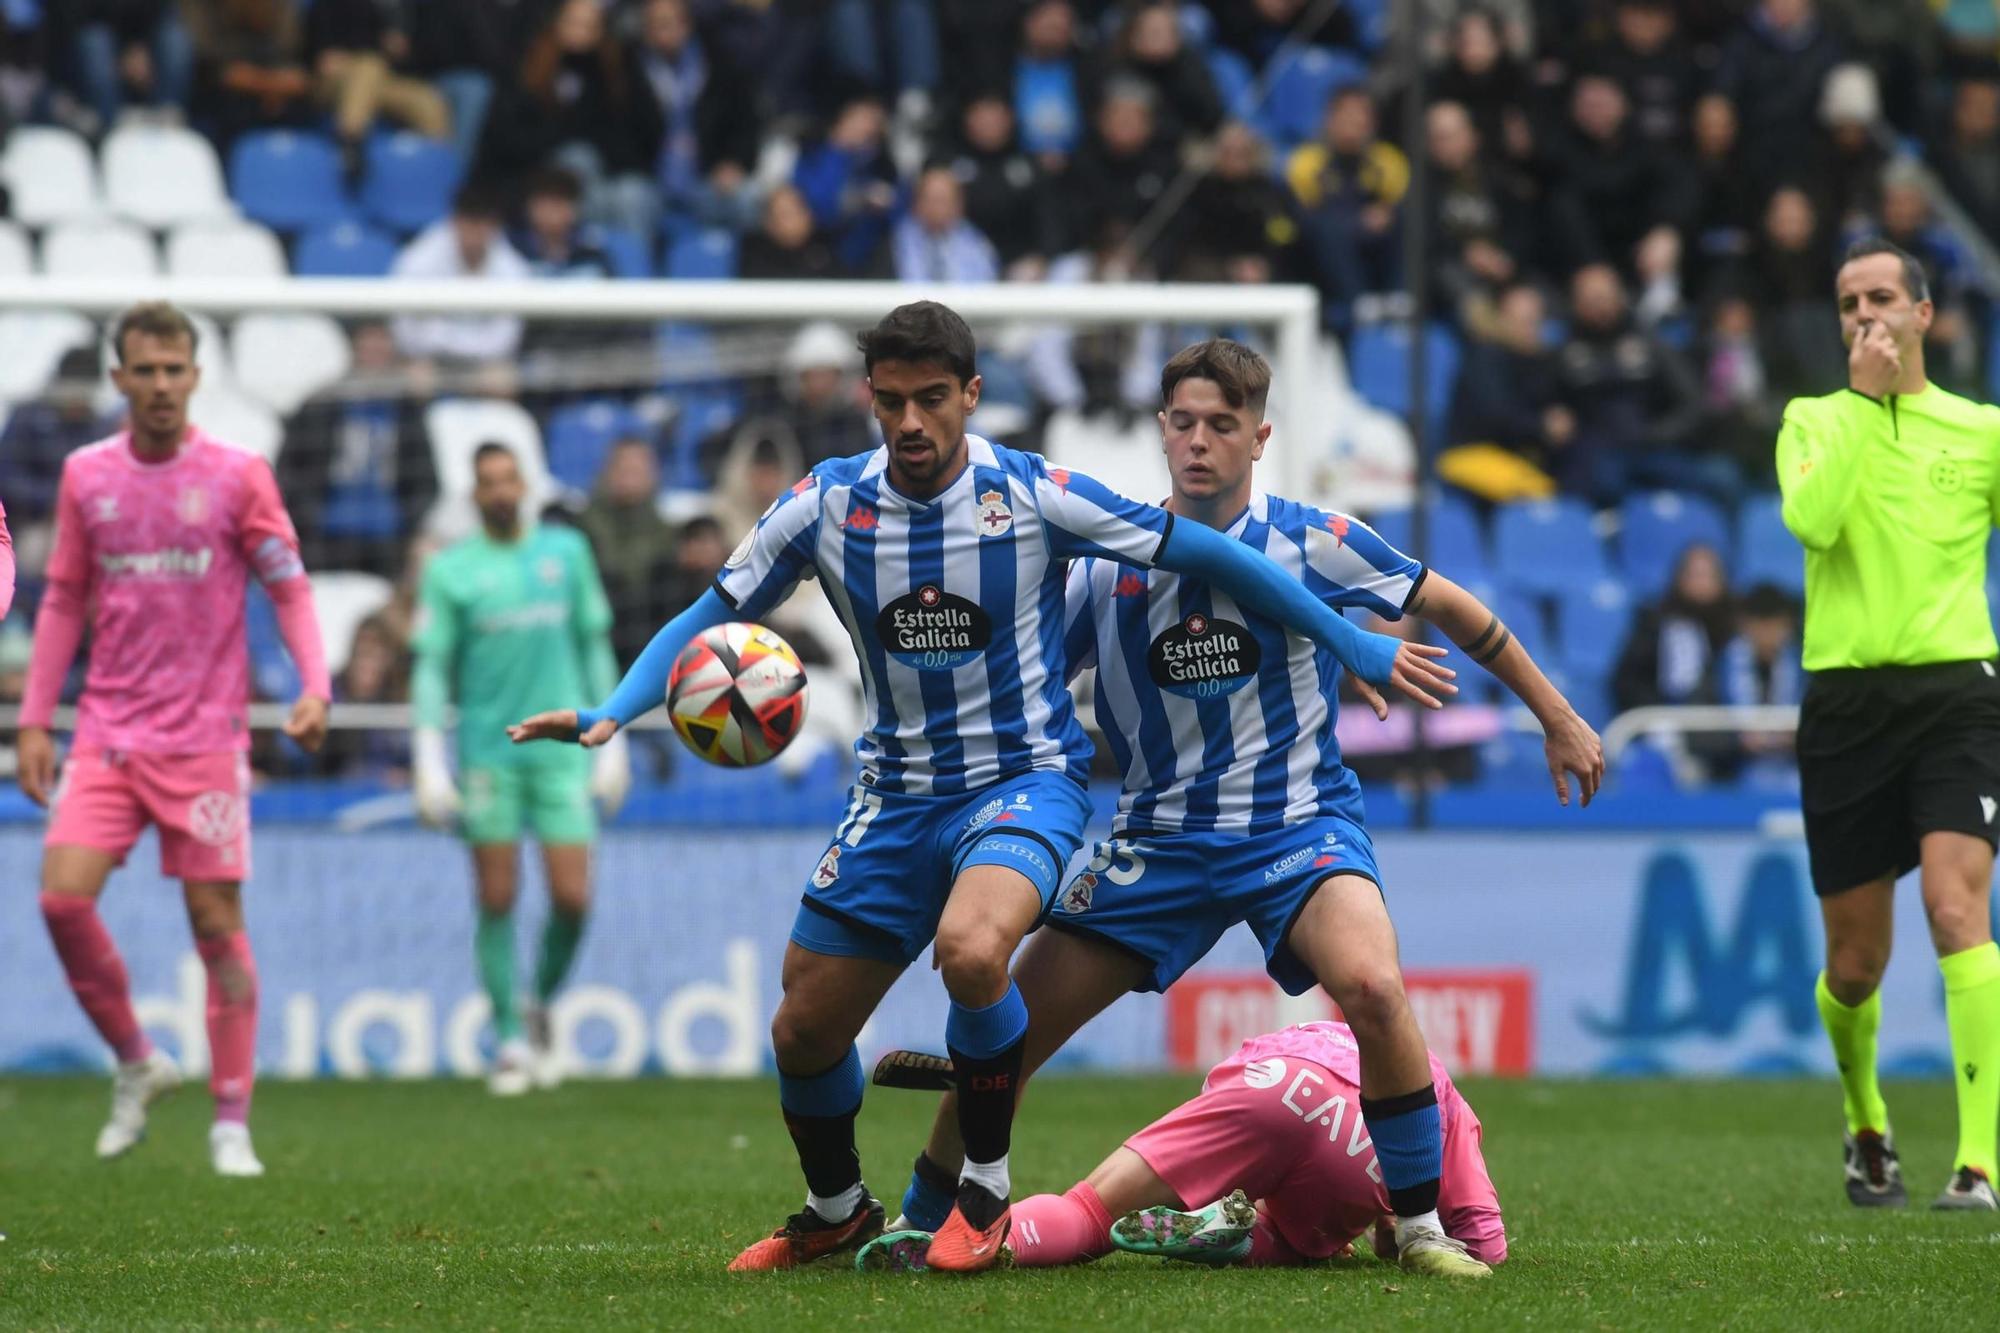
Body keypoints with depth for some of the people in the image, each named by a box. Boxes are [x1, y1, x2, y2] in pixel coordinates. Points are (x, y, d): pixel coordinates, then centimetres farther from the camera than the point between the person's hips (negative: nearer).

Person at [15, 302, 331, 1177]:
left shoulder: (237, 476, -1)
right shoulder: (86, 476, 7)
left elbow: (290, 589, 1)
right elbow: (63, 602, 14)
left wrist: (314, 685, -14)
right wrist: (34, 719, 9)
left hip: (204, 737, -3)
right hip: (107, 734, 3)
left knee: (217, 920, -3)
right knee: (64, 898, -11)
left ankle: (231, 1122, 4)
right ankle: (135, 1064, 10)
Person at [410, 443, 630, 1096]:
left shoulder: (566, 551, 9)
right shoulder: (451, 570, 2)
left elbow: (595, 647, 14)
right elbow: (431, 668, 1)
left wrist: (611, 741, 11)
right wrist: (429, 764, -7)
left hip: (561, 750, 2)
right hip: (488, 755, -1)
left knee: (573, 899, -6)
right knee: (497, 901, -2)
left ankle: (541, 1006, 20)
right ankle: (511, 1040, 7)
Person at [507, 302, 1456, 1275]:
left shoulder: (1034, 495, -12)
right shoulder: (827, 504, -4)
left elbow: (1208, 555, -6)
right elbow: (710, 618, 5)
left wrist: (1354, 647, -3)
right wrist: (610, 714, -11)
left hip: (1026, 776, -4)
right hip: (897, 793, 4)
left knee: (970, 949, -34)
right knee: (803, 1030, 3)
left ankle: (986, 1190, -11)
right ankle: (835, 1213, 33)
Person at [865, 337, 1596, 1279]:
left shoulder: (1312, 542, -6)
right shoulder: (1111, 564, 0)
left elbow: (1451, 609, 6)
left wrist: (1556, 719, 10)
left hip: (1299, 822, -3)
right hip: (1161, 836, 3)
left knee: (1371, 988, -32)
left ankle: (1420, 1226, -15)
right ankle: (918, 1224, 20)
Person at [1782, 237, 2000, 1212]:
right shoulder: (1814, 421, 8)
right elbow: (1810, 519, -13)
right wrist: (1862, 397, -11)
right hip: (1846, 700, 1)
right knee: (1855, 962, 6)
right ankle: (1866, 1126, 35)